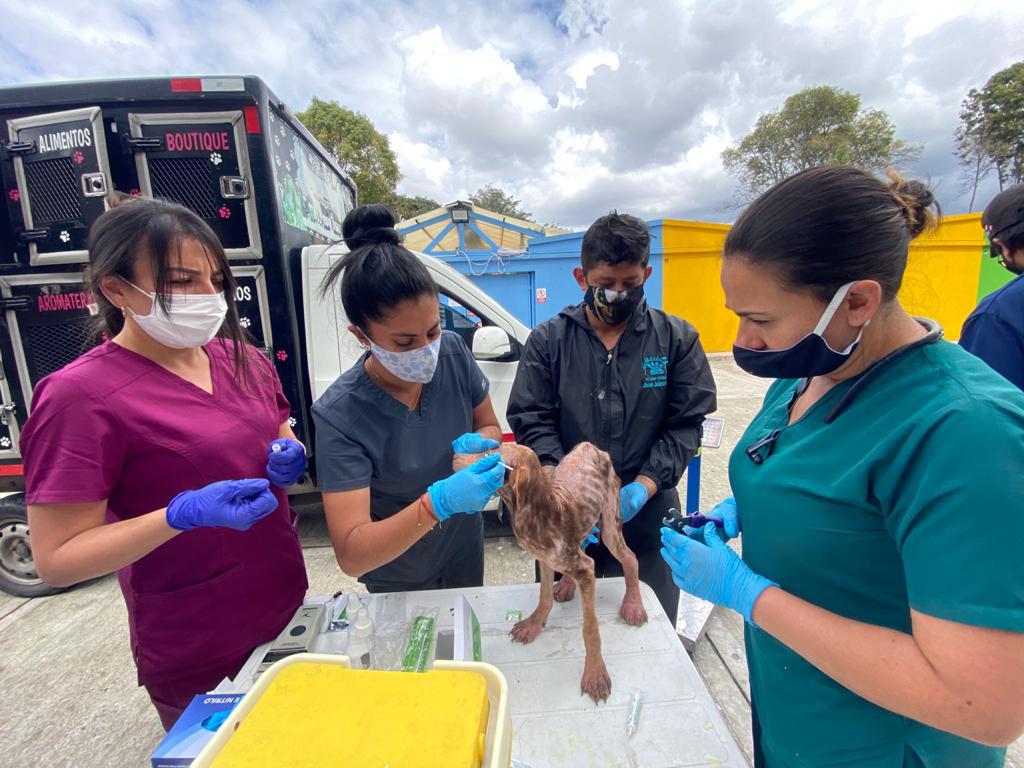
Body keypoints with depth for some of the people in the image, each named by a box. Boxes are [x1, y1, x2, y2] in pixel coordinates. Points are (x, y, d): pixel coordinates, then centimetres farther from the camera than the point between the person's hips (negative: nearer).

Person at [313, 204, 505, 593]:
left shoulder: (453, 352, -20)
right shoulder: (339, 415, -31)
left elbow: (490, 426, -6)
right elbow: (351, 555, -32)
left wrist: (475, 444, -29)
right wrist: (437, 503, -47)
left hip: (466, 544, 4)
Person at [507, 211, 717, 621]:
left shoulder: (676, 338, 0)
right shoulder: (548, 340, -1)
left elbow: (685, 424, -2)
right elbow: (532, 422, -5)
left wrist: (643, 487, -14)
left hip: (648, 513, 1)